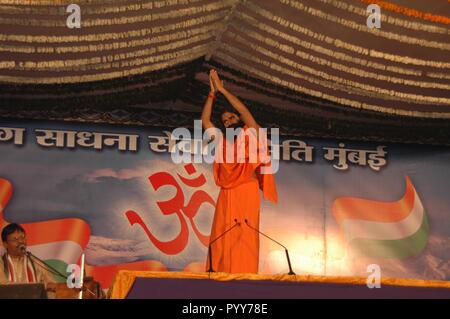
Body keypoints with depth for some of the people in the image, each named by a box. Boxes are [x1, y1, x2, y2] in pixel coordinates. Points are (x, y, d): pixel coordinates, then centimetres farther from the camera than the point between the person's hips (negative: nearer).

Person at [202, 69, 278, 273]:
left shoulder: (251, 134, 12)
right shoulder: (223, 141, 22)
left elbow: (244, 111, 0)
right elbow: (205, 121, 18)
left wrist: (222, 89, 3)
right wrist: (212, 93, 14)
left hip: (247, 192, -4)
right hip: (226, 195, 4)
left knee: (245, 238, -11)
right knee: (222, 238, -4)